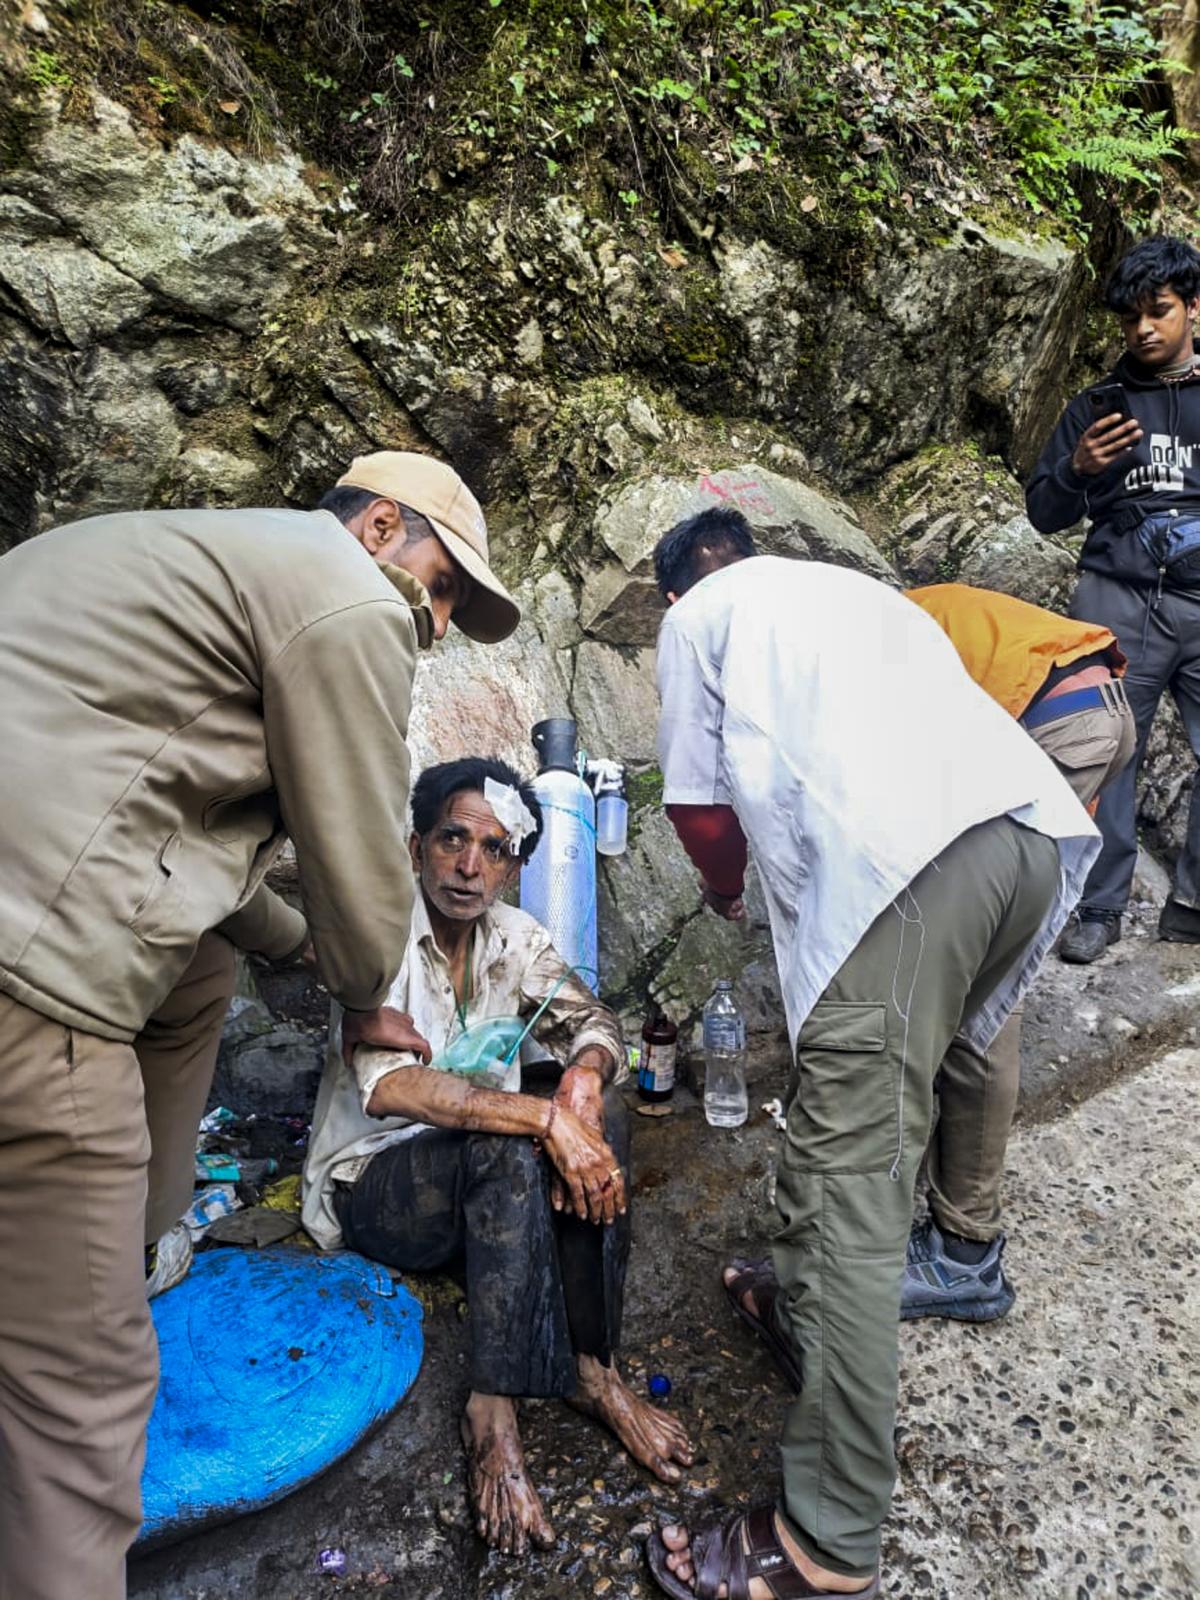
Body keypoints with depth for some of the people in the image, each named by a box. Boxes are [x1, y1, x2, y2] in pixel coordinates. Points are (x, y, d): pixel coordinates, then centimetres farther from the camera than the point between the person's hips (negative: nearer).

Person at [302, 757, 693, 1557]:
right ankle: (493, 1410, -27)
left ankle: (592, 1367, -15)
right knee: (511, 1147, -34)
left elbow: (596, 1024, -5)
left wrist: (584, 1076, -30)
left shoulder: (515, 937, 0)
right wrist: (544, 1117, -40)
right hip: (373, 1184, -5)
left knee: (602, 1115, -22)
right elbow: (387, 1084, -33)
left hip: (492, 1181, 6)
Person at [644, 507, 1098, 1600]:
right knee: (875, 1120, 22)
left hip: (904, 856, -7)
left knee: (853, 1182, -5)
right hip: (1035, 824, 8)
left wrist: (726, 888, 39)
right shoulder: (854, 589, 37)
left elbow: (701, 804, 17)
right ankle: (810, 1307, 37)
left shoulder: (699, 614, 21)